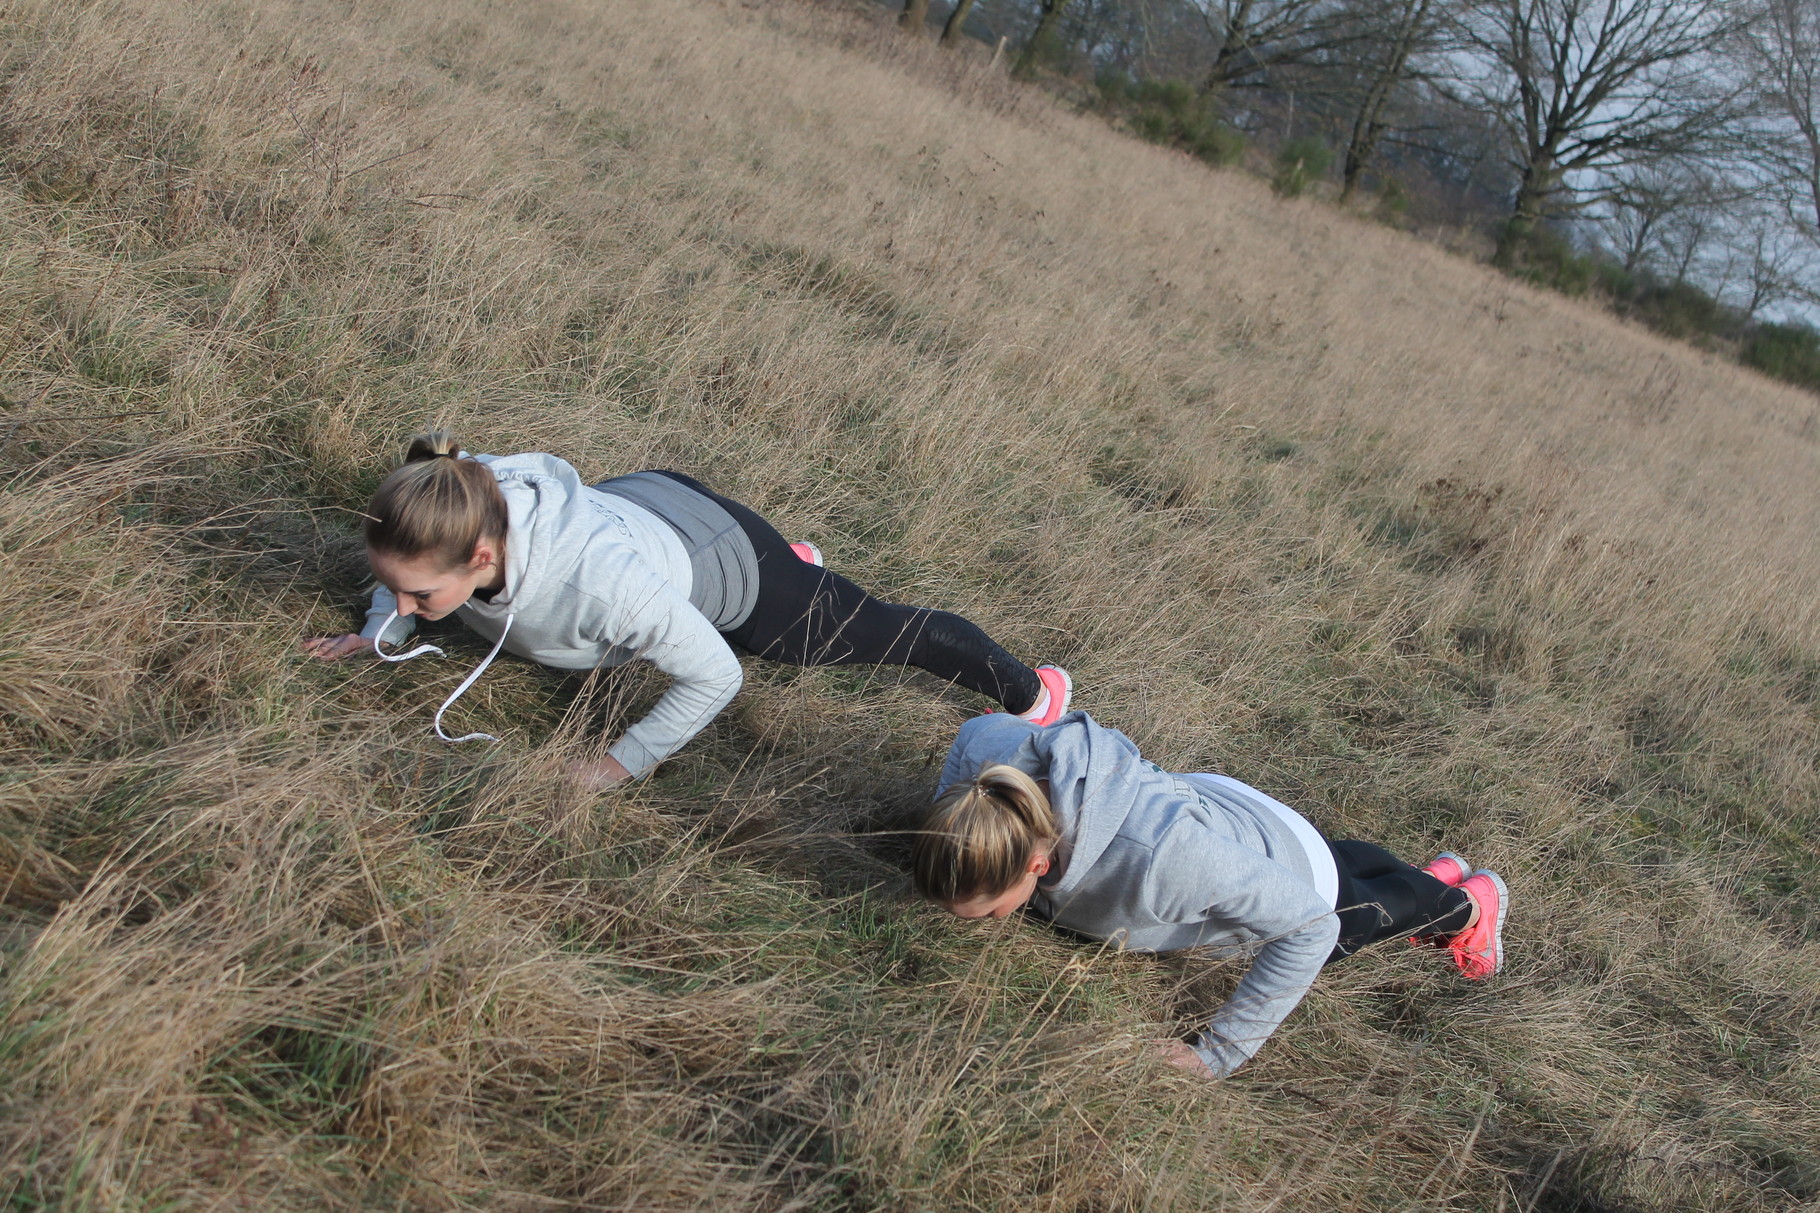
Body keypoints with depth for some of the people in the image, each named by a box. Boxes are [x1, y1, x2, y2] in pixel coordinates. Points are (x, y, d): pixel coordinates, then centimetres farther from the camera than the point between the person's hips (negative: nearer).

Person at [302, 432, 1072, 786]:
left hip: (727, 569, -6)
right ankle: (794, 558, 67)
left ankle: (1030, 692, 44)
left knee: (883, 633, 18)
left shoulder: (602, 579, -48)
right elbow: (407, 560, -2)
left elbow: (715, 678, -33)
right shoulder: (450, 509, -31)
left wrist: (623, 765, -27)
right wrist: (376, 636, -17)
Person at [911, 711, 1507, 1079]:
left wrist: (1218, 1053, -35)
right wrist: (938, 842, -11)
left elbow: (1310, 927, -39)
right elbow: (977, 729, -7)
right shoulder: (993, 750, -36)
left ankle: (1466, 905, 60)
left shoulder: (1160, 854, -53)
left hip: (1292, 872, -6)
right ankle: (1438, 872, 65)